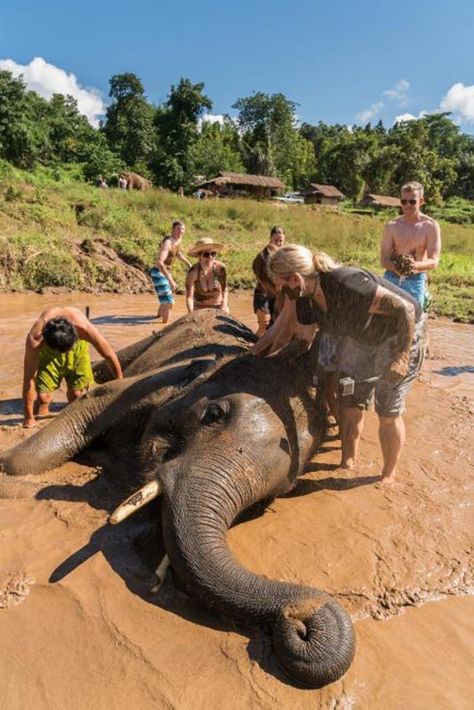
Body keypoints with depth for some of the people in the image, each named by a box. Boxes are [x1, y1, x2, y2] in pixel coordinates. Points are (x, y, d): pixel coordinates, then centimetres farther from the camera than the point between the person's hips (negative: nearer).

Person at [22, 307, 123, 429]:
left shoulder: (83, 328, -42)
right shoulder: (35, 338, -41)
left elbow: (109, 355, -26)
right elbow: (29, 379, -31)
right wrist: (28, 418, -25)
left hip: (77, 345, 1)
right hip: (47, 350, 0)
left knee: (76, 394, -4)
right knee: (43, 397, -11)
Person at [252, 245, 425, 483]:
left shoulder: (348, 284, -37)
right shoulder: (302, 300, -14)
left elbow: (406, 308, -30)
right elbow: (281, 333, 0)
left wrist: (402, 357, -31)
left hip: (400, 332, -7)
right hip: (362, 336, 7)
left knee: (388, 412, -1)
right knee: (350, 402, 9)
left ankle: (388, 477, 19)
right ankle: (348, 464, 27)